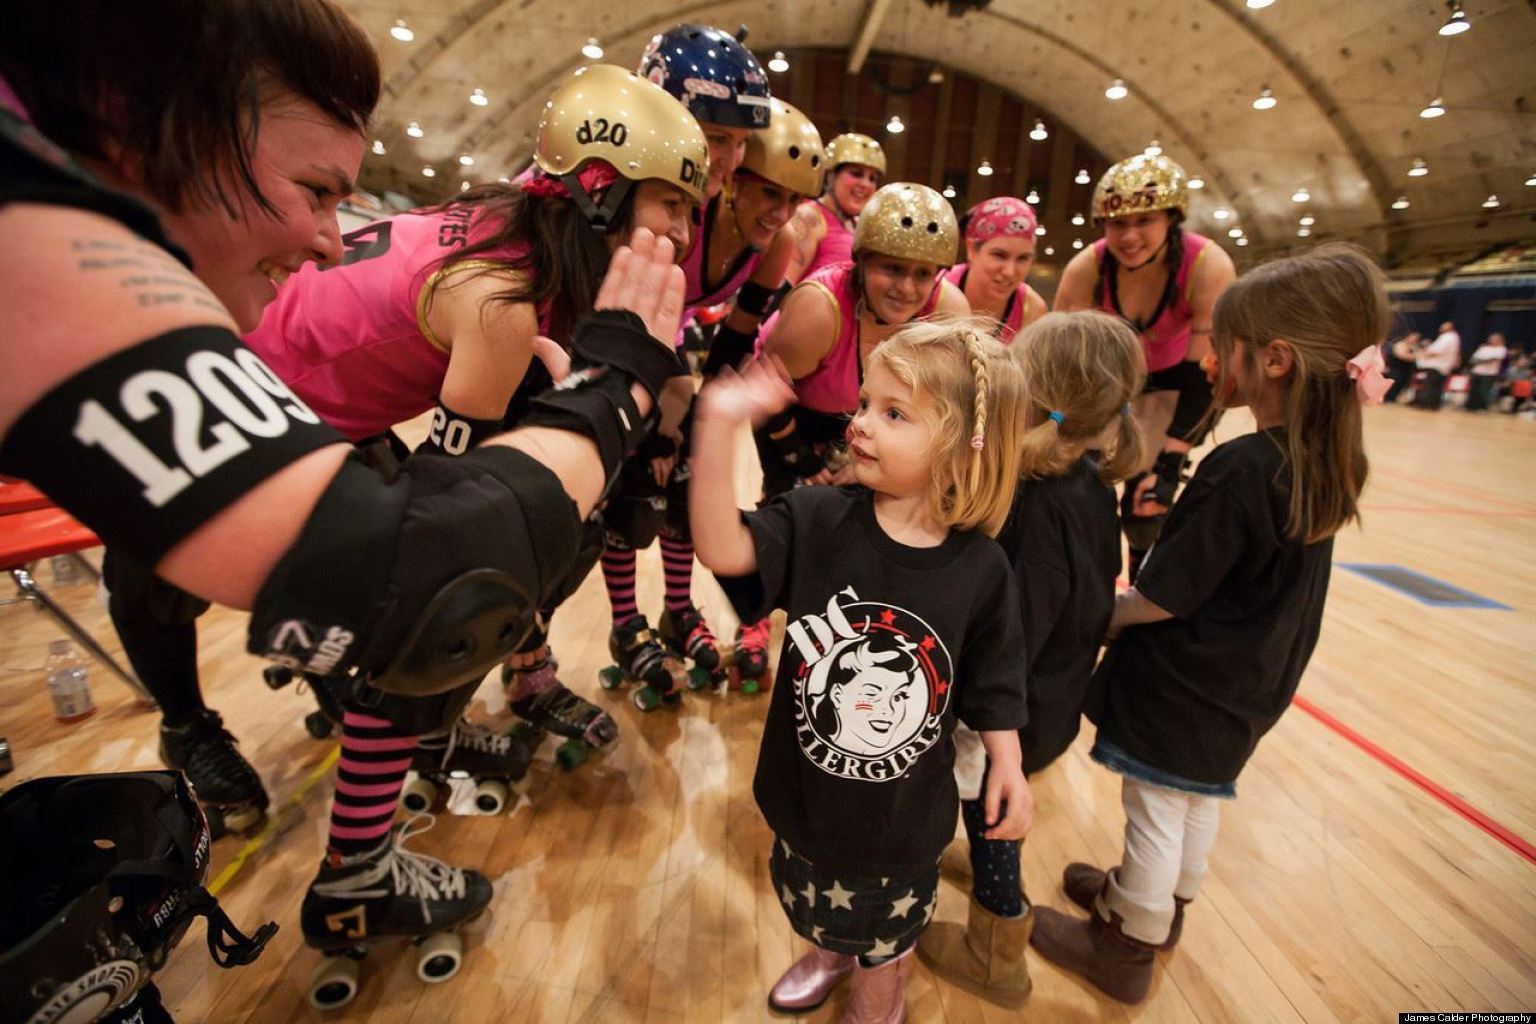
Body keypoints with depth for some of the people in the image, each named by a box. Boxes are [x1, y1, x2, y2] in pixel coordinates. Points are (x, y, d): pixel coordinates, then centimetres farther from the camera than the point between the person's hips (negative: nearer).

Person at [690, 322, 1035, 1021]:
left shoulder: (979, 568, -18)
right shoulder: (818, 520, -20)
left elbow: (989, 683, -5)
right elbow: (722, 548, -34)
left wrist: (1008, 766, -4)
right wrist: (718, 425, -42)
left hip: (906, 810, -1)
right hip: (807, 788, 2)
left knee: (887, 933, 28)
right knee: (814, 903, 33)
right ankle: (828, 955, 67)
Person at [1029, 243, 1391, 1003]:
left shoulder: (1237, 471, -29)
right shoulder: (1322, 463, -3)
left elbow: (1163, 598, -23)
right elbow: (1251, 576, 7)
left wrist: (1101, 613, -7)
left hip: (1185, 684, -8)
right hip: (1248, 684, 8)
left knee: (1156, 814, 10)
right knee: (1203, 798, 25)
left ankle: (1125, 948, 31)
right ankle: (1163, 904, 48)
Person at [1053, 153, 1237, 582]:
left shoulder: (1208, 268, -31)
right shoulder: (1086, 269, -28)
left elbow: (1203, 377, -27)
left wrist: (1170, 464, -33)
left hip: (1176, 382, -2)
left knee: (1146, 502, -10)